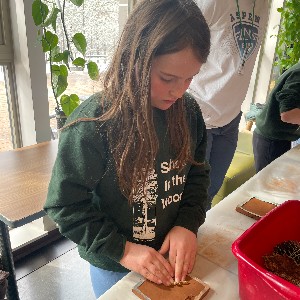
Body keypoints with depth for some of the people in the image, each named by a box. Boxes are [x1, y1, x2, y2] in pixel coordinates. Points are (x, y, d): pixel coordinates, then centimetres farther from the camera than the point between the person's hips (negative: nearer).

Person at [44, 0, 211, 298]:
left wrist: (188, 224, -14)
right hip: (114, 265, -4)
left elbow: (197, 173, 0)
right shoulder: (91, 125, -27)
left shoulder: (188, 111, -11)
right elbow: (65, 206, -19)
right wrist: (122, 250, -21)